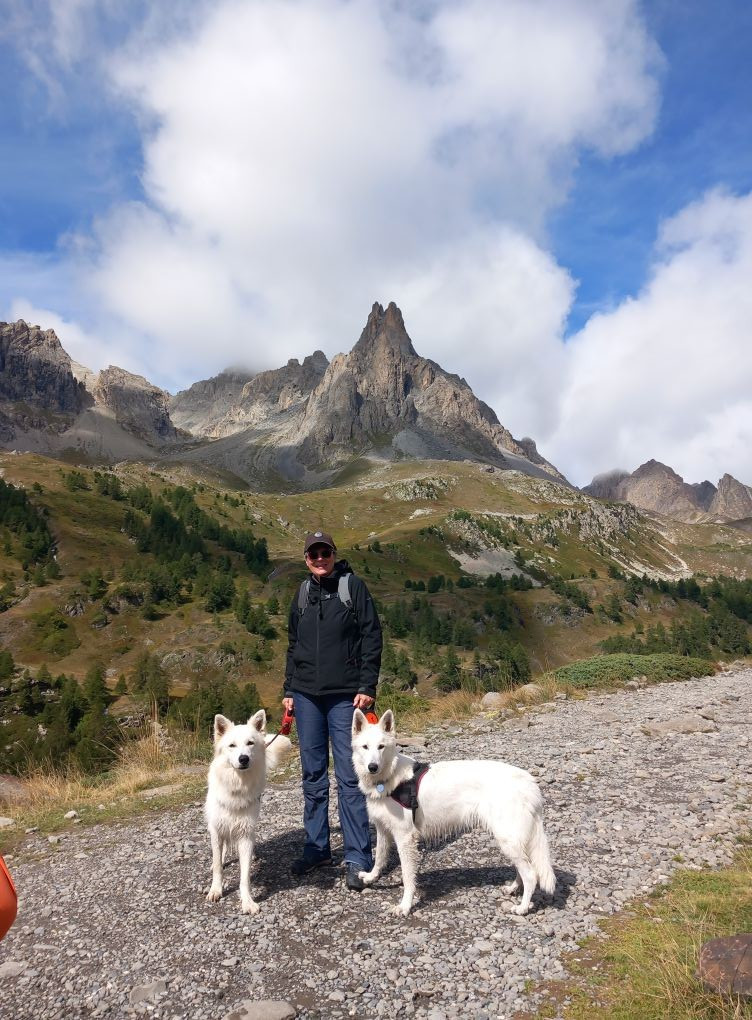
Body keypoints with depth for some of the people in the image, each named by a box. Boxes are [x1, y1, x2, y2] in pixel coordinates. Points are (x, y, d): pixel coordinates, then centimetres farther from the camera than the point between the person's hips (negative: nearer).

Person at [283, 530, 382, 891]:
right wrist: (289, 690, 13)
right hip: (307, 696, 5)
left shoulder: (353, 586, -3)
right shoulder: (303, 593, 11)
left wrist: (367, 687, -12)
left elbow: (371, 638, -6)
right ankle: (316, 847, 26)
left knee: (349, 777, -3)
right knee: (313, 775, 12)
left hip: (345, 697, -5)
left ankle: (357, 860, 5)